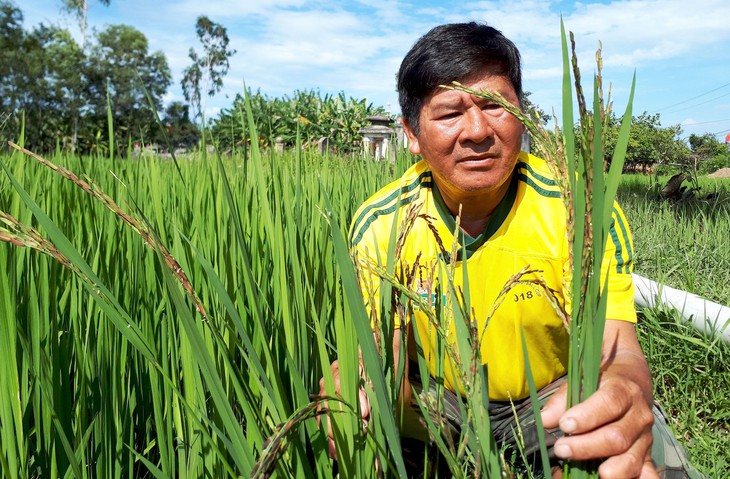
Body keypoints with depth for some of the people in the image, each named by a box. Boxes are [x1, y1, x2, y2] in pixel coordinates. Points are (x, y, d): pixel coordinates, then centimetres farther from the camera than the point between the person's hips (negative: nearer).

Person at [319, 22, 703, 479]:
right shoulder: (378, 226, -17)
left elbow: (615, 350, -24)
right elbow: (387, 358, -17)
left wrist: (625, 392, -50)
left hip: (557, 394, 0)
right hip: (438, 398, 1)